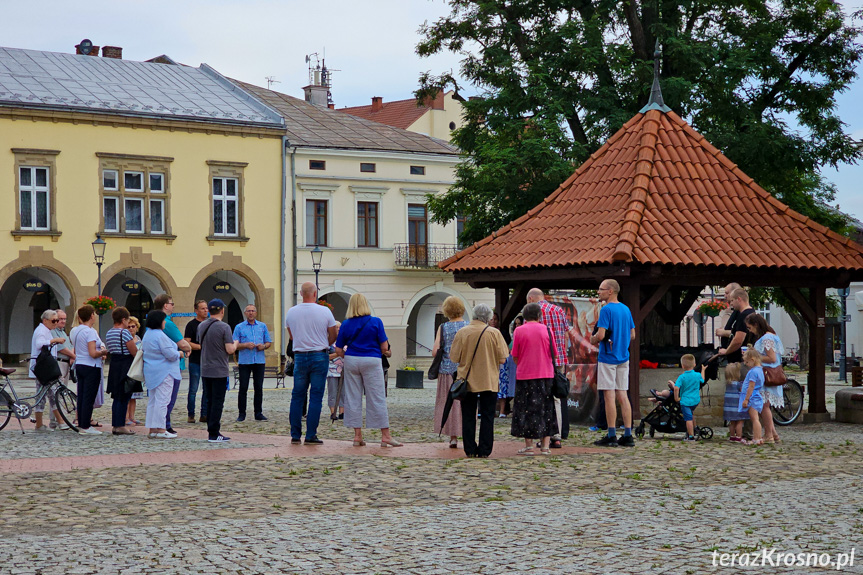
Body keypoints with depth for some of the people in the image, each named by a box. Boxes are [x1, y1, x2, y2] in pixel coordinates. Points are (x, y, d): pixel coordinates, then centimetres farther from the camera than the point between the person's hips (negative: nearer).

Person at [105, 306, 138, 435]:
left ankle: (115, 425, 14)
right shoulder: (124, 332, -15)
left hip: (114, 365, 8)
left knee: (117, 397, 12)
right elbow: (134, 352, -15)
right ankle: (120, 426, -4)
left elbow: (109, 351, 15)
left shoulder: (108, 333, 12)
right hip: (125, 366, -8)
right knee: (124, 397, -4)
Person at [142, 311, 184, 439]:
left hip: (151, 371, 10)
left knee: (153, 400, 12)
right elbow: (170, 354, -20)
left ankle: (152, 429, 13)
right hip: (163, 372, -10)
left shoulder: (147, 334, 12)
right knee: (162, 400, -7)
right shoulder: (160, 336, -18)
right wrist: (179, 354, 1)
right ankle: (160, 429, -7)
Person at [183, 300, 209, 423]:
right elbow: (186, 343, -13)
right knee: (193, 390, -2)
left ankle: (204, 415, 11)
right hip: (195, 362, -5)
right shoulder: (191, 325, -5)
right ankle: (190, 415, 5)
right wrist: (202, 346, -20)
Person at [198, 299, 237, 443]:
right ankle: (214, 434, -3)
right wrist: (235, 344, 6)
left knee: (209, 402, 12)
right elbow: (230, 350, -16)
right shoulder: (224, 327, -13)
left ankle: (212, 432, 15)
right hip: (219, 371, -6)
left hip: (205, 370, 6)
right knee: (218, 402, -2)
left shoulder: (201, 326, 7)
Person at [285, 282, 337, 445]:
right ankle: (310, 436, -2)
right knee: (315, 397, 0)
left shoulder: (291, 312, 1)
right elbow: (333, 337, 2)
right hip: (320, 357, -2)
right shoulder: (324, 311, -7)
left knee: (297, 396, 8)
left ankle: (295, 435, 8)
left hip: (300, 357, 3)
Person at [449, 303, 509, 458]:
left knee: (468, 417, 9)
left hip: (467, 381, 1)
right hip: (489, 381, -1)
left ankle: (470, 449, 8)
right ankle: (484, 450, 4)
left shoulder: (461, 332, -6)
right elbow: (502, 359, -7)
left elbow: (454, 358, -3)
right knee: (487, 417, 6)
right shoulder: (494, 333, -8)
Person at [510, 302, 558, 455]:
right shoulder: (546, 330, 1)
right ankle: (545, 445, 6)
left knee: (526, 410, 5)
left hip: (525, 375, -2)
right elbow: (553, 354, 7)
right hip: (546, 374, 2)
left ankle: (529, 446, 4)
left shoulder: (518, 331, -4)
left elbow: (515, 357, 0)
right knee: (545, 409, 9)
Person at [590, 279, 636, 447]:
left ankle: (611, 436, -4)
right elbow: (632, 336, 15)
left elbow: (601, 335, -19)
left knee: (609, 396, -5)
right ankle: (628, 435, 5)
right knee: (622, 395, 7)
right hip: (623, 357, 7)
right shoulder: (626, 309, 12)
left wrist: (593, 340, 0)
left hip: (608, 357, -7)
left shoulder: (606, 309, -12)